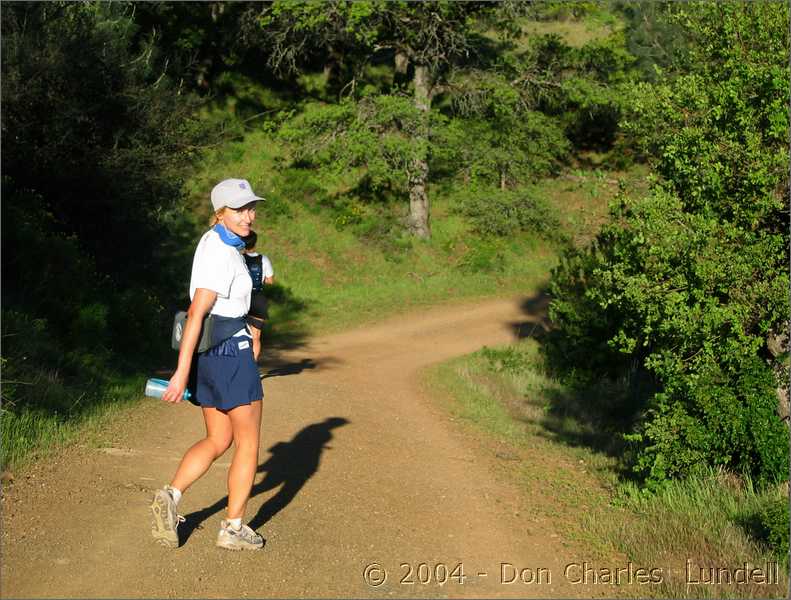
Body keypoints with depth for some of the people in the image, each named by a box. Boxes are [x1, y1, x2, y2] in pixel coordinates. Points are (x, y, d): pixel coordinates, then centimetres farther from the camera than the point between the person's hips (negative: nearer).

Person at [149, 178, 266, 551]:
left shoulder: (214, 242, 11)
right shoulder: (223, 255, -19)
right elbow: (196, 314, -25)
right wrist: (182, 372, -26)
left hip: (207, 353, 9)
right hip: (230, 352, -9)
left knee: (218, 441, 16)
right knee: (248, 442, 4)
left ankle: (170, 497, 0)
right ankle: (233, 528, 10)